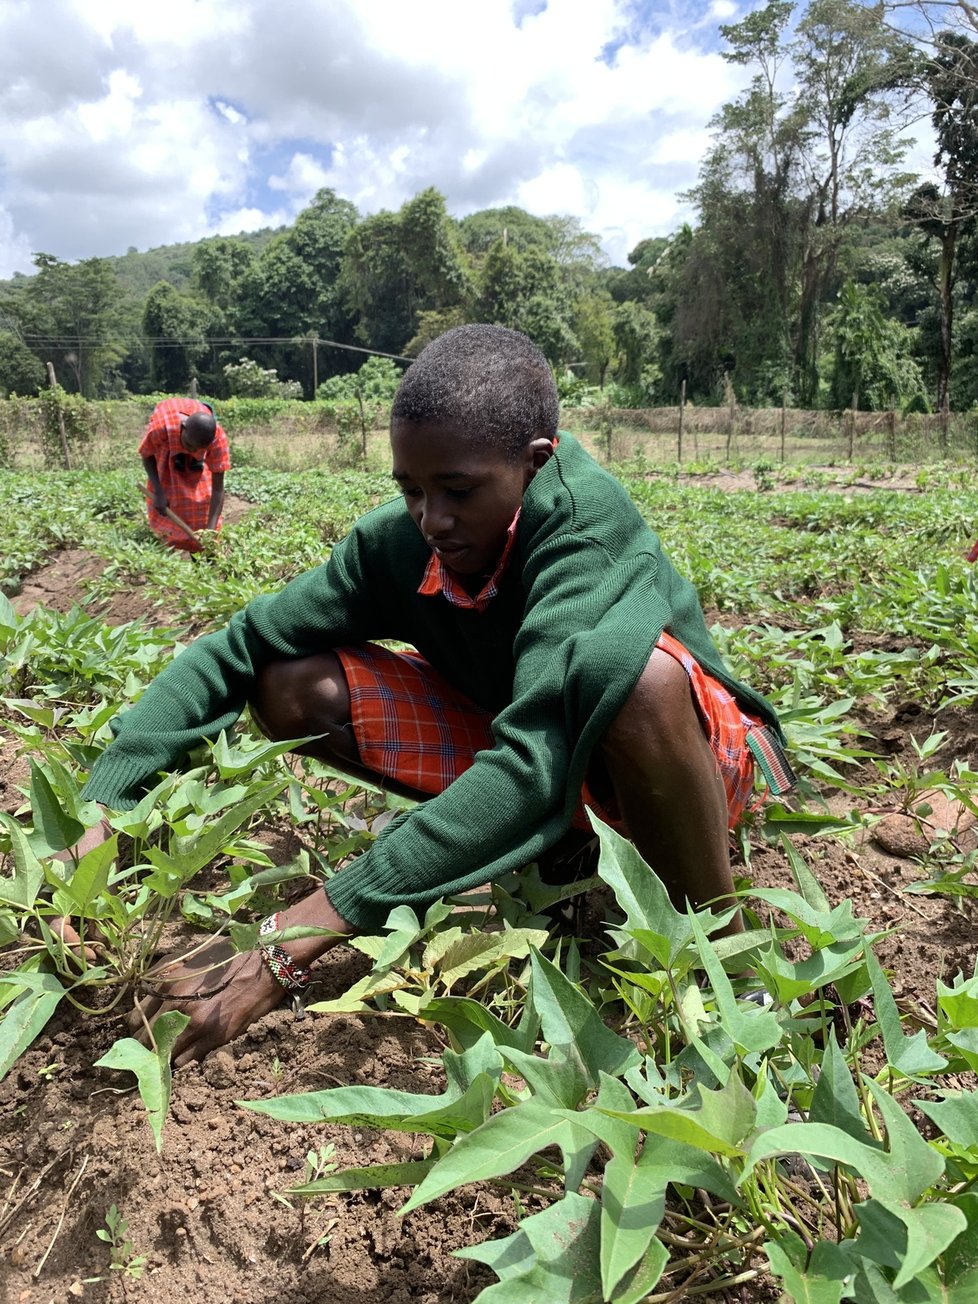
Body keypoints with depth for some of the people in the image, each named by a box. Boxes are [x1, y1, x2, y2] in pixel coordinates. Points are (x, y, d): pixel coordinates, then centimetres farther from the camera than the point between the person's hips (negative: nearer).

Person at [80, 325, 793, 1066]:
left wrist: (288, 947, -45)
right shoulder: (398, 543, -15)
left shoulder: (586, 519, -32)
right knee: (291, 685, -10)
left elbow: (537, 760, -43)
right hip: (524, 740, 5)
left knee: (633, 670, -41)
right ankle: (554, 845, 3)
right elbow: (237, 649, -12)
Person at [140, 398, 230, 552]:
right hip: (165, 448, 0)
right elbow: (147, 456, -20)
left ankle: (199, 550, 7)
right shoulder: (159, 428, -44)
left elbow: (218, 488, -38)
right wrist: (158, 492, -31)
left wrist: (210, 530, -45)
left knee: (202, 495, -7)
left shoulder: (218, 438, -43)